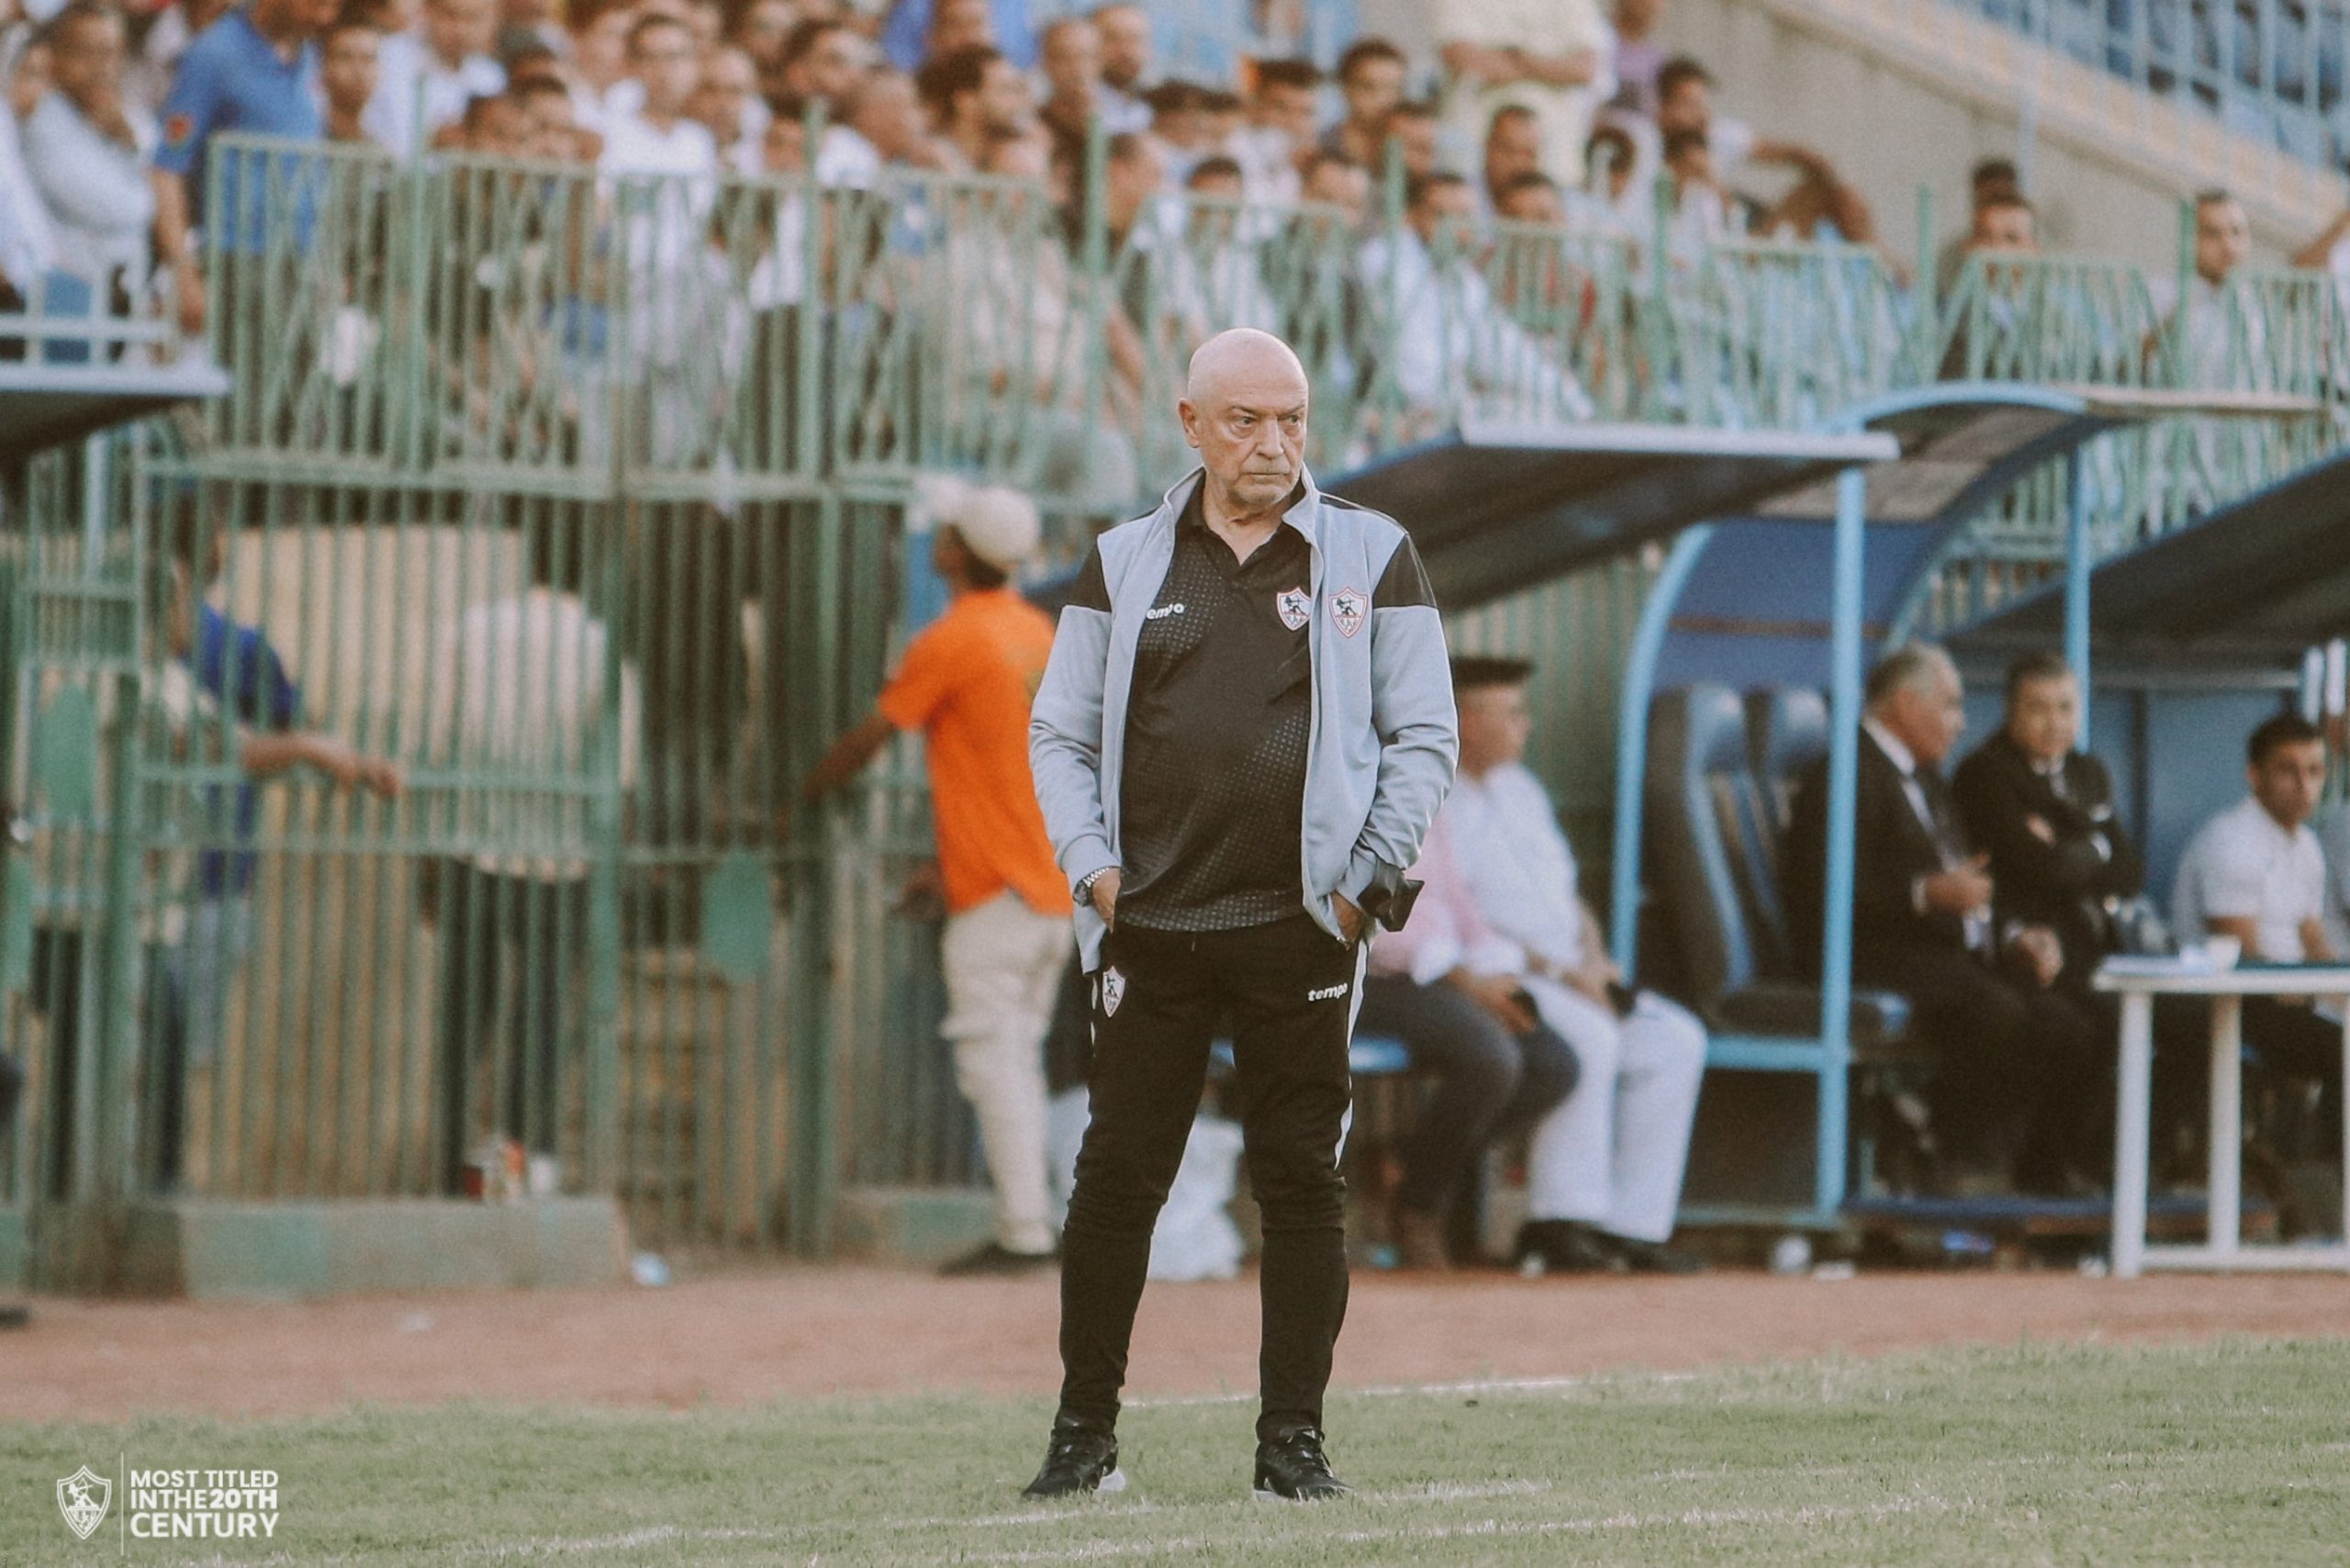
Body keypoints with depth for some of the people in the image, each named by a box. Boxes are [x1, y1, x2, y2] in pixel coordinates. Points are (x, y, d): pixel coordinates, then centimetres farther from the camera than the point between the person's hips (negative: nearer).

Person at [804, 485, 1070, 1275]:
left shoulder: (949, 641, -12)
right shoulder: (1042, 634, 14)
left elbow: (867, 740, -4)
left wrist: (803, 796, 13)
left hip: (996, 885, -8)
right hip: (1055, 879, 8)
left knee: (991, 1055, -7)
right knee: (1019, 1055, 12)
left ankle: (1023, 1230, -13)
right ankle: (1028, 1224, 10)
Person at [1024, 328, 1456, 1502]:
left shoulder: (1370, 558, 7)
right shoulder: (1124, 565, 10)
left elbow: (1422, 733, 6)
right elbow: (1059, 734, 13)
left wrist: (1371, 876, -5)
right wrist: (1092, 864, -2)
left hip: (1300, 924, -1)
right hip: (1150, 927, 1)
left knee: (1303, 1184, 1)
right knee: (1117, 1177, 1)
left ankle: (1292, 1439, 7)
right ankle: (1084, 1434, 10)